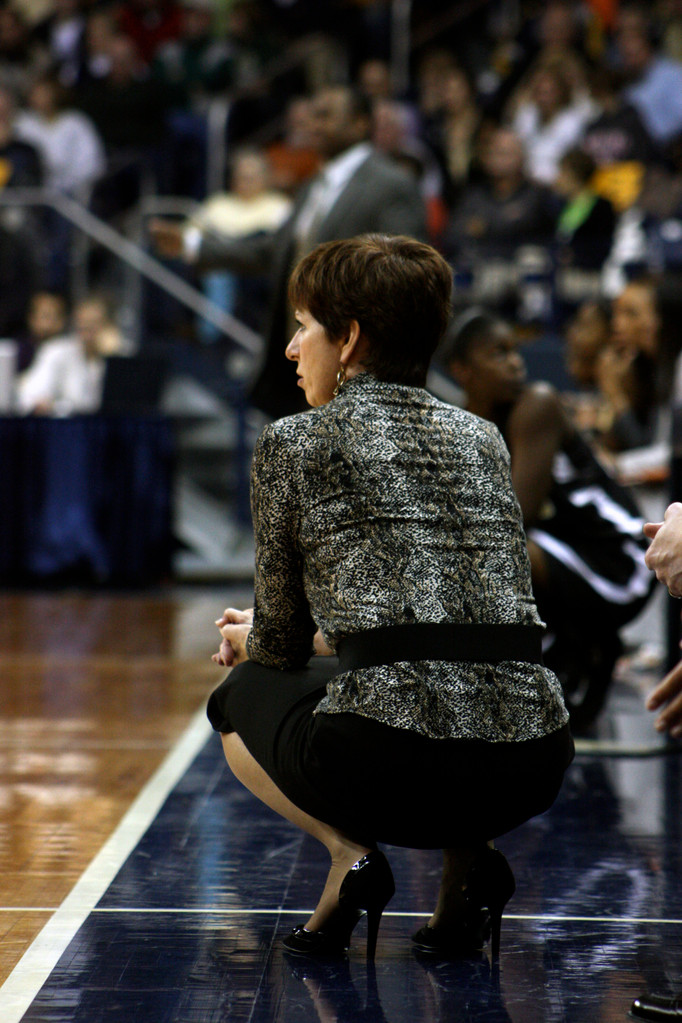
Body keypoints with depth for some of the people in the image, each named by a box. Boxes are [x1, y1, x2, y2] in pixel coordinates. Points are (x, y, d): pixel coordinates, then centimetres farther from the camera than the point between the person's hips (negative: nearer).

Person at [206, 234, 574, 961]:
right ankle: (468, 857, 13)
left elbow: (282, 643, 13)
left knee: (239, 697, 29)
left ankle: (348, 850, 3)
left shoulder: (292, 443, 6)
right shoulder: (481, 437, 21)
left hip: (394, 763, -4)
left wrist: (247, 640, 38)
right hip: (532, 770, 5)